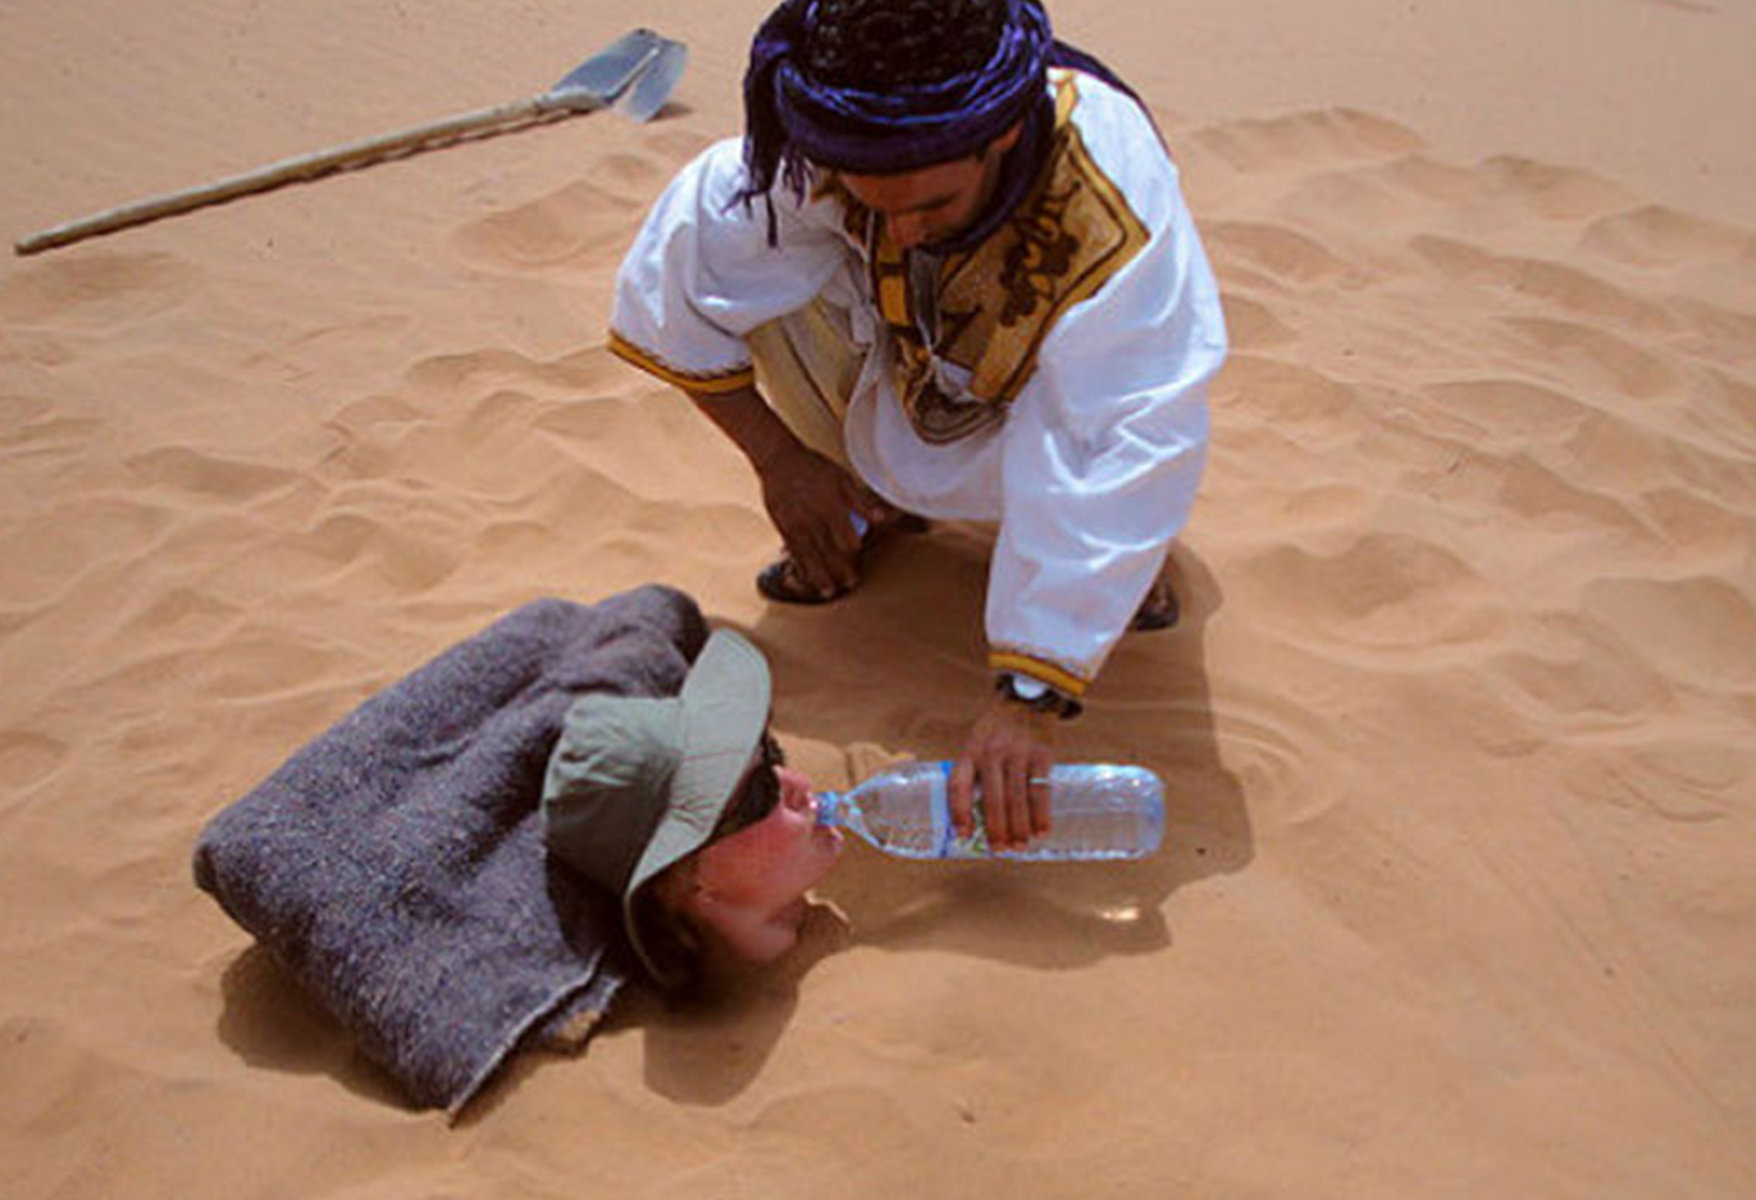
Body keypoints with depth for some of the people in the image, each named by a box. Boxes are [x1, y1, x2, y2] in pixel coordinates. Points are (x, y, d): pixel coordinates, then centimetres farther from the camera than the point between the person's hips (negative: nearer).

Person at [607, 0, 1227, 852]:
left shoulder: (1117, 211, -39)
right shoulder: (826, 147, -28)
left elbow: (1135, 454, -44)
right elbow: (676, 268, -16)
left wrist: (1028, 696, -50)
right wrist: (778, 459, -16)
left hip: (1037, 401, -3)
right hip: (899, 373, 4)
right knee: (776, 280, -24)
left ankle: (1126, 552, -1)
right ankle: (873, 504, 0)